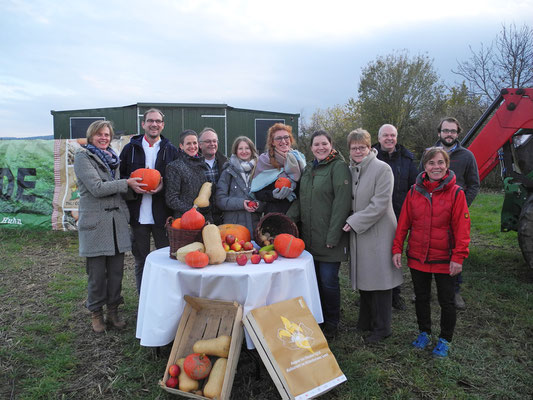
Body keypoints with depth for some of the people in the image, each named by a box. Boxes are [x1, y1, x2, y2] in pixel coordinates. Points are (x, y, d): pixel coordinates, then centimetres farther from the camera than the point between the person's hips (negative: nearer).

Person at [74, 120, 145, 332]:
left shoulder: (112, 158, 17)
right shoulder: (83, 157, -3)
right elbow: (97, 188, -15)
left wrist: (136, 186, 2)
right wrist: (127, 183, -16)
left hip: (117, 221, 6)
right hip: (95, 223, -5)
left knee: (116, 271, 9)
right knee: (97, 273, 3)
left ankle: (113, 311, 24)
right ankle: (96, 313, 21)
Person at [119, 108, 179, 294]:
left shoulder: (171, 150, 6)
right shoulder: (130, 149, 7)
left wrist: (164, 186, -13)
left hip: (162, 214, -1)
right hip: (138, 214, 1)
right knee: (140, 261, 11)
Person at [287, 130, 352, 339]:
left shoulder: (339, 167, -8)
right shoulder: (308, 169, 15)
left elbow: (342, 203, -15)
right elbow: (300, 199, 18)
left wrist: (333, 235, -18)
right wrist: (288, 219, 2)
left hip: (329, 238, -6)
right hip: (309, 237, 7)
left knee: (328, 281, 0)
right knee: (315, 279, 13)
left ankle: (331, 324, 19)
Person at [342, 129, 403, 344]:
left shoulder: (382, 168, -12)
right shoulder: (351, 170, 9)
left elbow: (380, 204, -17)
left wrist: (354, 222, -16)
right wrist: (350, 222, 4)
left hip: (378, 233, -7)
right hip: (357, 232, 7)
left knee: (379, 280, 2)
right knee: (364, 278, 16)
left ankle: (381, 328, 16)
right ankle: (366, 322, 32)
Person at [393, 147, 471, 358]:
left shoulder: (456, 193, -9)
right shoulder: (414, 191, 0)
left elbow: (462, 227, -9)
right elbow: (403, 222, 2)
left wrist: (459, 257, -13)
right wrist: (397, 248, 0)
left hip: (444, 259, -3)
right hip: (417, 257, 3)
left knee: (446, 301, 10)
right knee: (421, 297, 17)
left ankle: (445, 340, 30)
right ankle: (424, 332, 37)